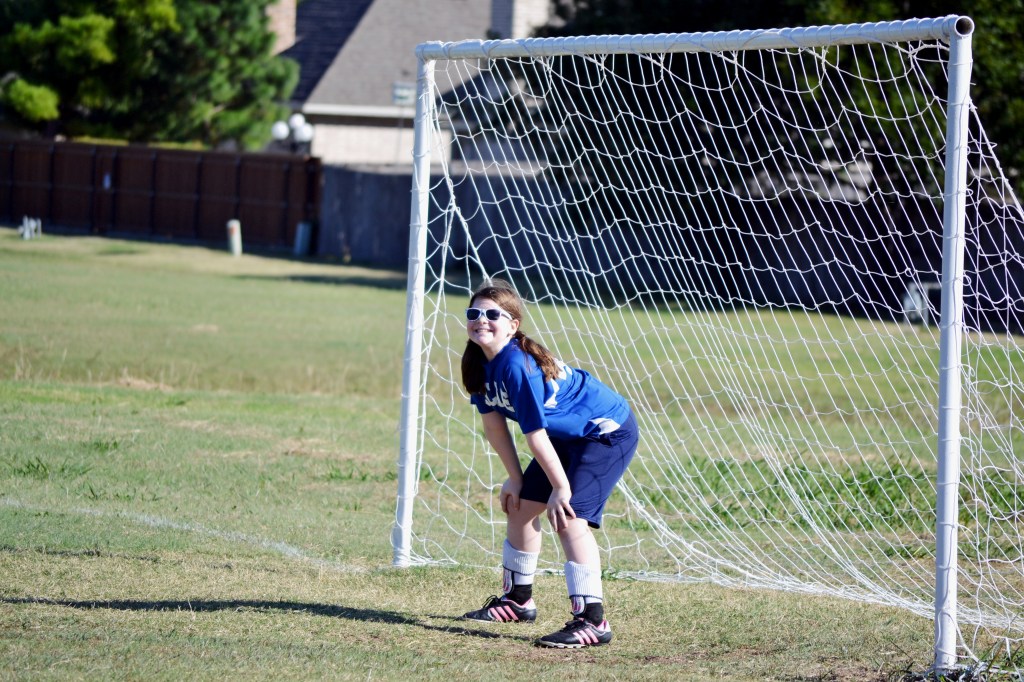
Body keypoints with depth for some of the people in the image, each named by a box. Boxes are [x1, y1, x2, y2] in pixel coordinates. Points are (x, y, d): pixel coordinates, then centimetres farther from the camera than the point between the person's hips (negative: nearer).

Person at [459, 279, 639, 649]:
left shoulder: (517, 365, -32)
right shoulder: (480, 364, -5)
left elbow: (535, 433, -27)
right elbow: (494, 423, 4)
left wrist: (561, 487, -23)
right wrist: (514, 478, 6)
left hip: (608, 433, -10)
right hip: (568, 436, 10)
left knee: (570, 517, -22)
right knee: (520, 506, 16)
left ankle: (592, 621, -23)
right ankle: (518, 600, 34)